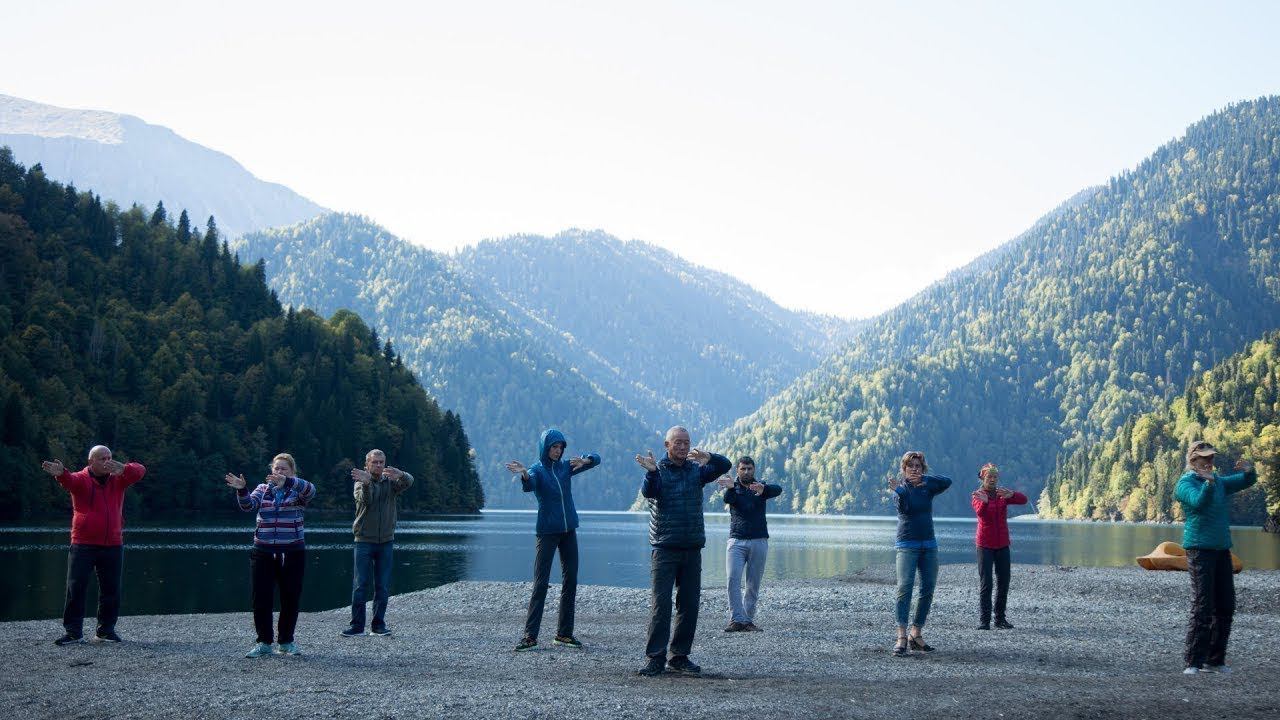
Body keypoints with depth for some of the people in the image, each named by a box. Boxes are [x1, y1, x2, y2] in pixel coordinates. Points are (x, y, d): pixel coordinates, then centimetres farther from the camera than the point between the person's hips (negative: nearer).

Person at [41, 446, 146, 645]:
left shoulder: (118, 479, 7)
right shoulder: (81, 479, 0)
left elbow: (140, 471, -9)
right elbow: (69, 481, -23)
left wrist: (123, 468, -32)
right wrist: (61, 473, -49)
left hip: (113, 545, 3)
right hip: (83, 545, -3)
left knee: (111, 589, 8)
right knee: (75, 588, -4)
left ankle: (105, 630, 21)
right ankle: (73, 631, 3)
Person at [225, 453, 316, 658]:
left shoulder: (298, 491, 2)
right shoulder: (263, 489, 10)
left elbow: (310, 490, -22)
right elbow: (249, 505, -7)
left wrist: (287, 482, -40)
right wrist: (241, 490, -29)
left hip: (292, 553, -2)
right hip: (263, 553, 2)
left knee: (291, 598, 5)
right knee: (261, 598, 1)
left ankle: (286, 642, 19)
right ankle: (264, 643, 11)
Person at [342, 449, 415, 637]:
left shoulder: (391, 482, 6)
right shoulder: (360, 482, 0)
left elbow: (408, 482, -16)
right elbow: (365, 499, -21)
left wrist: (400, 474, -40)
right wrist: (365, 483, -43)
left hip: (386, 541, 2)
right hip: (364, 540, -2)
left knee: (383, 586, 5)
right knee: (360, 585, -3)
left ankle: (378, 624, 13)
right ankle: (357, 625, 1)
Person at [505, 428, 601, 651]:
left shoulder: (566, 466, 6)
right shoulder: (537, 470, -6)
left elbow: (595, 459, 1)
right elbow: (528, 486, -28)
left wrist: (584, 461, -22)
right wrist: (523, 474, -52)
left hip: (569, 530, 5)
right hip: (547, 532, -5)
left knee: (570, 582, 5)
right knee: (540, 584, -8)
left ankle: (564, 633, 12)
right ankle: (530, 635, -8)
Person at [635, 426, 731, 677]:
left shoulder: (696, 470, 10)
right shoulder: (658, 470, -1)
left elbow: (725, 465, -2)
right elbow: (648, 492, -19)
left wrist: (707, 457, -23)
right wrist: (651, 472, -40)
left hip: (692, 548, 4)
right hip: (664, 547, -4)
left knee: (689, 604, 6)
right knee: (661, 603, -8)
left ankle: (679, 656, 15)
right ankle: (656, 658, -7)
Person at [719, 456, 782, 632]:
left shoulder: (761, 487, 9)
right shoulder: (733, 487, 8)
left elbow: (778, 490, -13)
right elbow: (727, 499, -16)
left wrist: (762, 489, -37)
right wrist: (730, 487, -41)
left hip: (759, 541, 1)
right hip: (736, 540, -1)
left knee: (753, 584, 3)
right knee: (733, 580, -13)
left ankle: (749, 620, 9)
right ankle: (737, 620, -14)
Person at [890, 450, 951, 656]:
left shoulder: (927, 487, 7)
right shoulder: (900, 487, -3)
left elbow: (947, 482, -13)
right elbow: (902, 507, -24)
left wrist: (924, 479, -27)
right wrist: (899, 491, -44)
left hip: (929, 544, 5)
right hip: (907, 545, -5)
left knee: (928, 589, 3)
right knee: (904, 587, -17)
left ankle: (916, 635, 11)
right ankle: (901, 637, -23)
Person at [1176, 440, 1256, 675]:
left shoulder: (1219, 482, 18)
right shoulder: (1186, 483, -5)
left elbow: (1246, 482, 12)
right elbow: (1199, 501, -24)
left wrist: (1248, 471, -11)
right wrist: (1209, 483, -43)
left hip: (1222, 549, 8)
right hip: (1199, 548, -8)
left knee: (1226, 606, 8)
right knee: (1202, 607, -14)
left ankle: (1214, 661, 15)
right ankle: (1193, 663, -12)